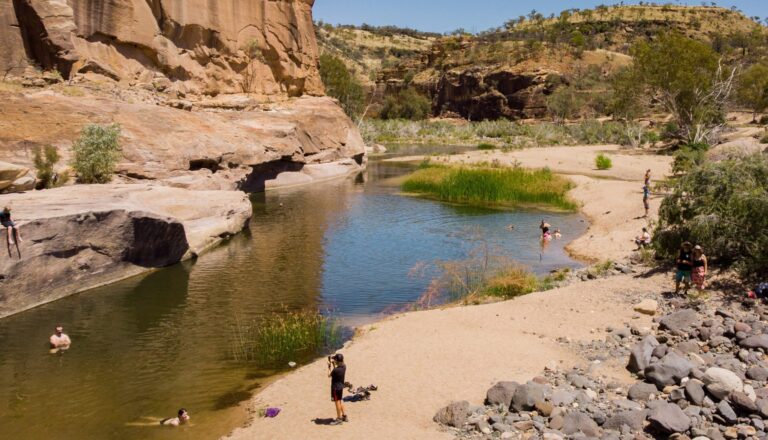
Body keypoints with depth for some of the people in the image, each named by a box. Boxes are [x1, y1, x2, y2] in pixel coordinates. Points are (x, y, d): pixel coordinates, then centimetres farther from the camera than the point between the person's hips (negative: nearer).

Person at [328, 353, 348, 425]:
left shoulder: (336, 370, -29)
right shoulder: (344, 366, -5)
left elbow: (329, 375, -11)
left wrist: (330, 365, -6)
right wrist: (333, 364, 5)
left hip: (336, 387, -8)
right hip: (341, 386, 8)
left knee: (337, 402, 4)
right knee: (340, 401, 22)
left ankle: (339, 419, 15)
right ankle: (344, 416, 31)